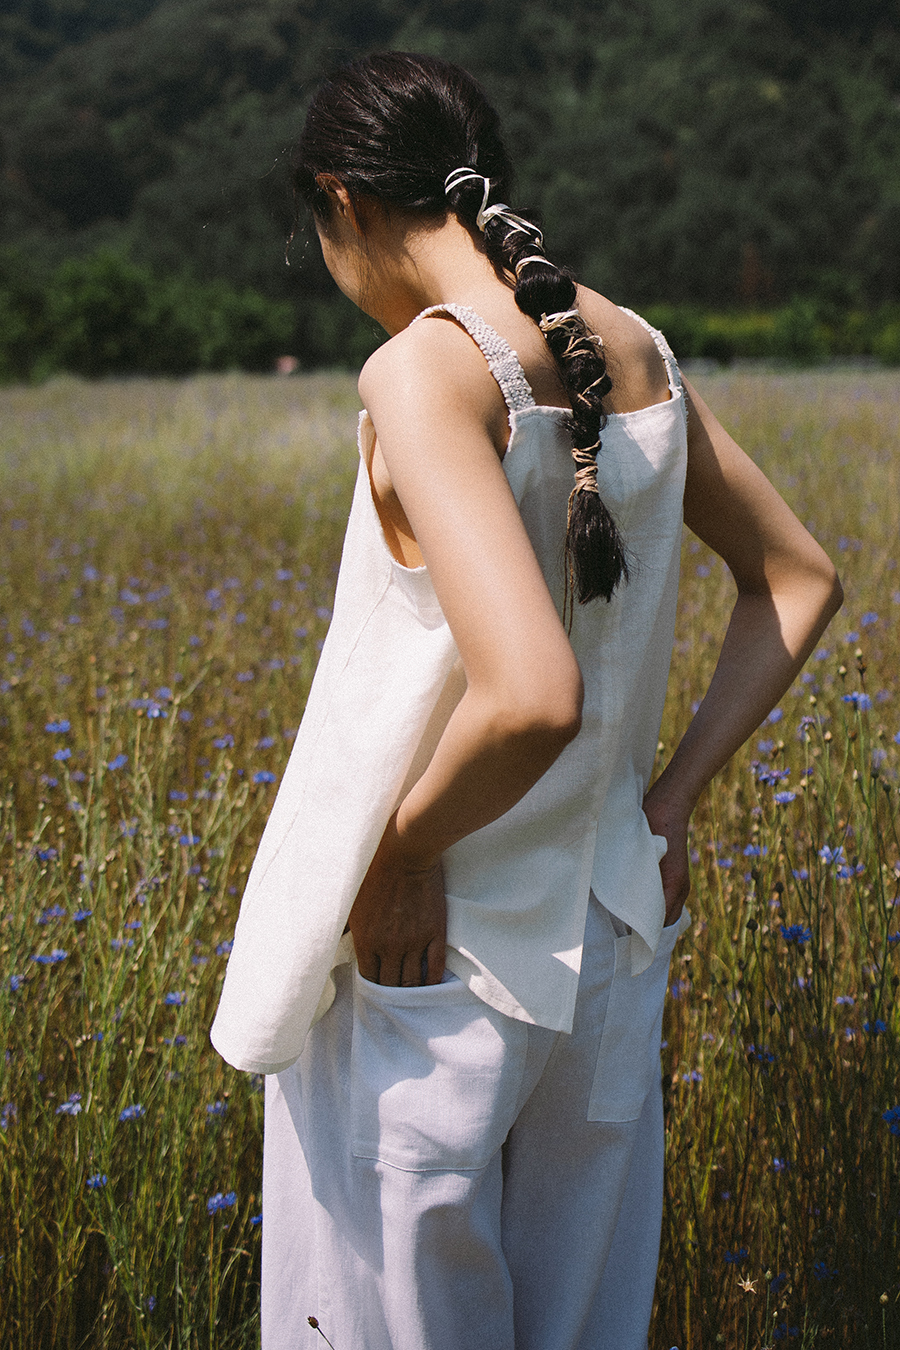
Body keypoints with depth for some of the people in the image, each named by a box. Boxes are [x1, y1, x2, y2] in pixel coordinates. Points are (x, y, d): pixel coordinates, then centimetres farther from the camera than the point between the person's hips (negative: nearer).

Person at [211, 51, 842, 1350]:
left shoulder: (425, 371, -20)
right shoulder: (637, 351, 3)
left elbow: (531, 696, -32)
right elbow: (801, 579, 14)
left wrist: (399, 856, -15)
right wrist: (672, 793, 11)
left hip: (430, 960, -7)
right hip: (609, 941, 7)